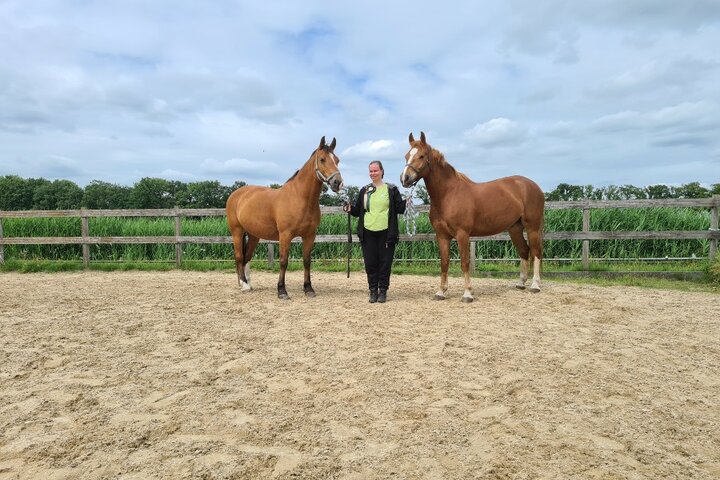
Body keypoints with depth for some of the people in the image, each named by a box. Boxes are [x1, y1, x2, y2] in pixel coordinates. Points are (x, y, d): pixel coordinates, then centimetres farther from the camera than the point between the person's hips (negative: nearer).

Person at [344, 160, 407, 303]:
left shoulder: (391, 189, 2)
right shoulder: (364, 190, 11)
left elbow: (400, 208, 0)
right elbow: (357, 210, 15)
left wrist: (407, 203, -19)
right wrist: (350, 209, -5)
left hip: (386, 232, -3)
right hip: (368, 233, 3)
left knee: (385, 263, 5)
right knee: (370, 263, 7)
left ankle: (383, 291, 18)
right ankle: (373, 291, 20)